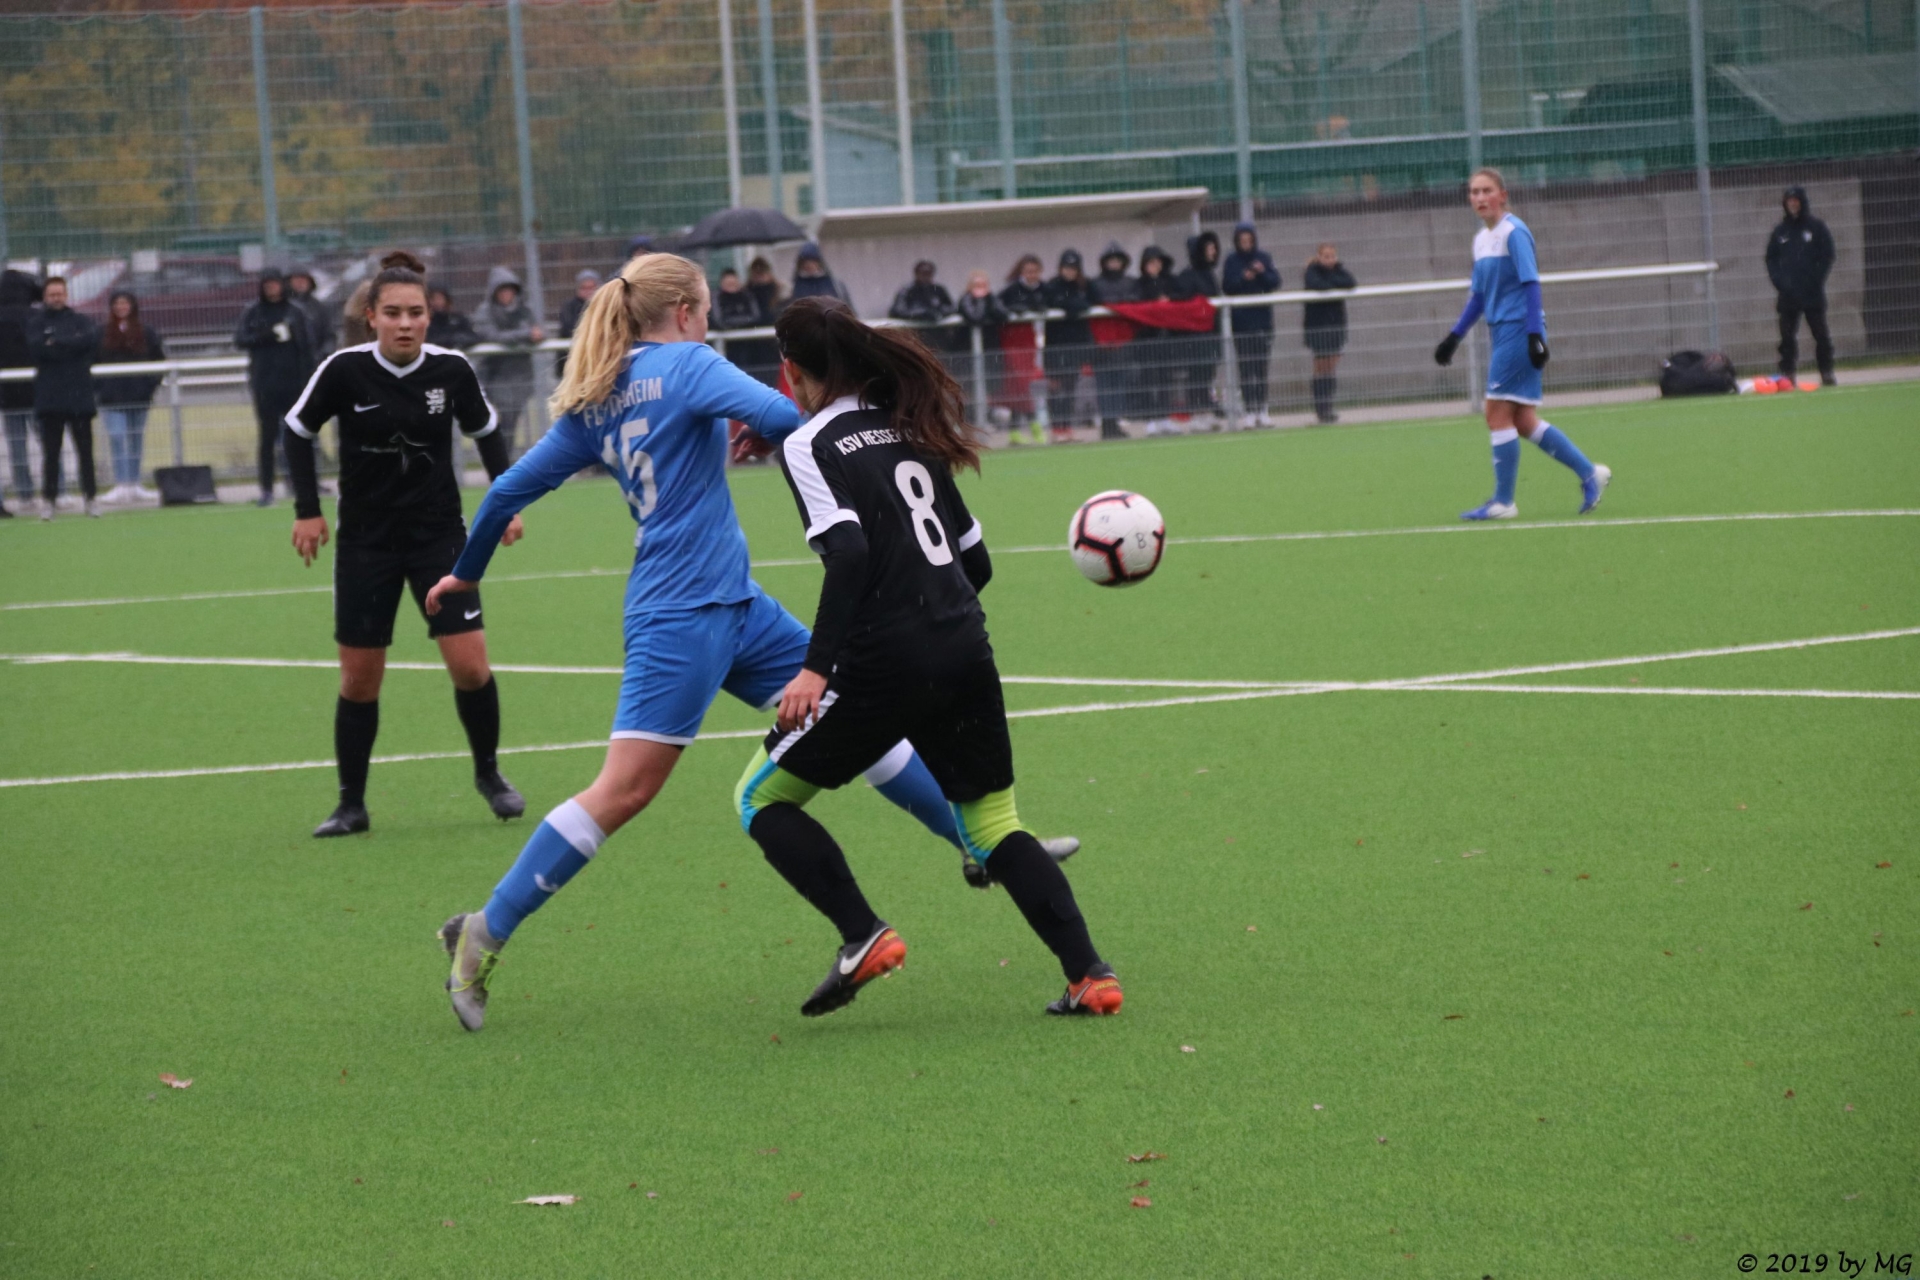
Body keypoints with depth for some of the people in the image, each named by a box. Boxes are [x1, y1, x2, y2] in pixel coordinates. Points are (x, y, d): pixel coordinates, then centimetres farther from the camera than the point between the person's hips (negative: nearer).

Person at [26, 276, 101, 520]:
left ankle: (90, 497, 6)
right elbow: (36, 346, -11)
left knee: (85, 450, 1)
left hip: (80, 396, 1)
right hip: (49, 397, -1)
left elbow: (92, 337, -10)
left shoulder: (79, 320, 10)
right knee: (51, 452, -1)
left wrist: (57, 343, -12)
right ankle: (48, 499, 2)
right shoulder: (36, 322, 7)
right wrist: (73, 345, -11)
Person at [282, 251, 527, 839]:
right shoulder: (345, 370, -15)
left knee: (469, 664, -9)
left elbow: (486, 431, 8)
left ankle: (488, 773, 16)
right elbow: (297, 430, 0)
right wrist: (307, 510, -4)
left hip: (439, 534, 0)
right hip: (365, 542, 0)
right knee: (359, 678, 3)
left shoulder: (451, 369, -10)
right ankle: (352, 805, 17)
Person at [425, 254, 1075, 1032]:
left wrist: (466, 573, 28)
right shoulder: (686, 364, -8)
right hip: (682, 612, -9)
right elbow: (781, 415, -22)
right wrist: (764, 434, 1)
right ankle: (485, 933, -7)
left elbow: (511, 489, 16)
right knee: (624, 789, -10)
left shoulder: (592, 404, 14)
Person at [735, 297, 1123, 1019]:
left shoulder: (810, 445, -4)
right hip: (967, 654, 6)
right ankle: (1089, 974, 0)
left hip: (884, 662, -6)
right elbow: (976, 560, 19)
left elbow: (849, 554, -19)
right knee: (994, 828, 16)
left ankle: (863, 935, -5)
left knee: (761, 798, 10)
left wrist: (818, 666, -20)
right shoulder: (909, 428, 17)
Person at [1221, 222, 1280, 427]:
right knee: (1246, 367, -4)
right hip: (1240, 320, -2)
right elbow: (1226, 286, -5)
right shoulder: (1231, 261, 3)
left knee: (1261, 366, 3)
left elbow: (1275, 283, 0)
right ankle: (1249, 412, -3)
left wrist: (1262, 273, -18)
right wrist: (1243, 278, -21)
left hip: (1263, 318, 2)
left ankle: (1262, 411, 6)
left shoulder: (1264, 258, 7)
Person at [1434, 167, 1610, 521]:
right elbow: (1479, 295, 22)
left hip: (1520, 330, -8)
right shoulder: (1481, 239, 15)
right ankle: (1589, 473, 14)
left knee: (1498, 414, -8)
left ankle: (1503, 501, -3)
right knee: (1523, 422, 7)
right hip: (1501, 332, 8)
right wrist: (1454, 336, 19)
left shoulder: (1514, 232, -10)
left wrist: (1534, 334, -22)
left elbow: (1531, 284, -16)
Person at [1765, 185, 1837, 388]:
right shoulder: (1780, 231, 12)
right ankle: (1787, 374, 0)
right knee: (1787, 335, -1)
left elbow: (1827, 256, 2)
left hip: (1813, 293, -2)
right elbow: (1770, 259, 14)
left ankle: (1827, 372, 4)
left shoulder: (1817, 228, 4)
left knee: (1820, 333, -1)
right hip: (1787, 293, 2)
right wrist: (1778, 280, -2)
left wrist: (1816, 279, -8)